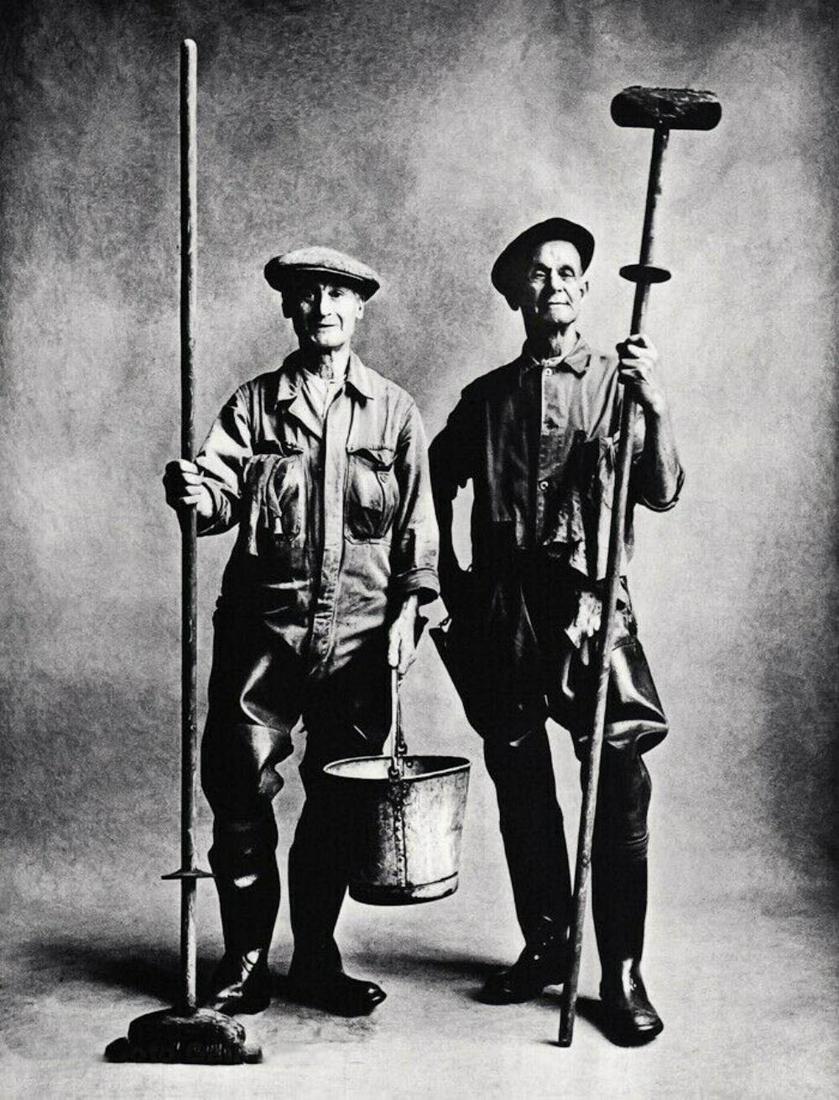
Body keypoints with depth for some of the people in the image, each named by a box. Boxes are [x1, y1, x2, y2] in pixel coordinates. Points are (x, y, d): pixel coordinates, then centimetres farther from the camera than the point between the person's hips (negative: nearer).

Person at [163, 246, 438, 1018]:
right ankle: (246, 959, 13)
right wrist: (194, 493, -27)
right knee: (240, 787, -3)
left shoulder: (394, 411, 8)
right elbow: (221, 492, -4)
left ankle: (317, 961, 22)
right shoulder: (254, 404, 8)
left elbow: (417, 524, 6)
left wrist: (408, 609, -3)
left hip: (361, 632, 1)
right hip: (266, 624, 0)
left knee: (340, 800, 6)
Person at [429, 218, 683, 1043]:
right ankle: (544, 947, 26)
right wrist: (448, 579, 13)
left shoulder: (616, 383, 5)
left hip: (589, 603, -3)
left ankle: (622, 975, 1)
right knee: (519, 783, 10)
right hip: (504, 609, 3)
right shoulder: (487, 398, 12)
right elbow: (437, 485, 22)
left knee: (620, 780, -11)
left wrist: (655, 408, -22)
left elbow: (660, 494, -6)